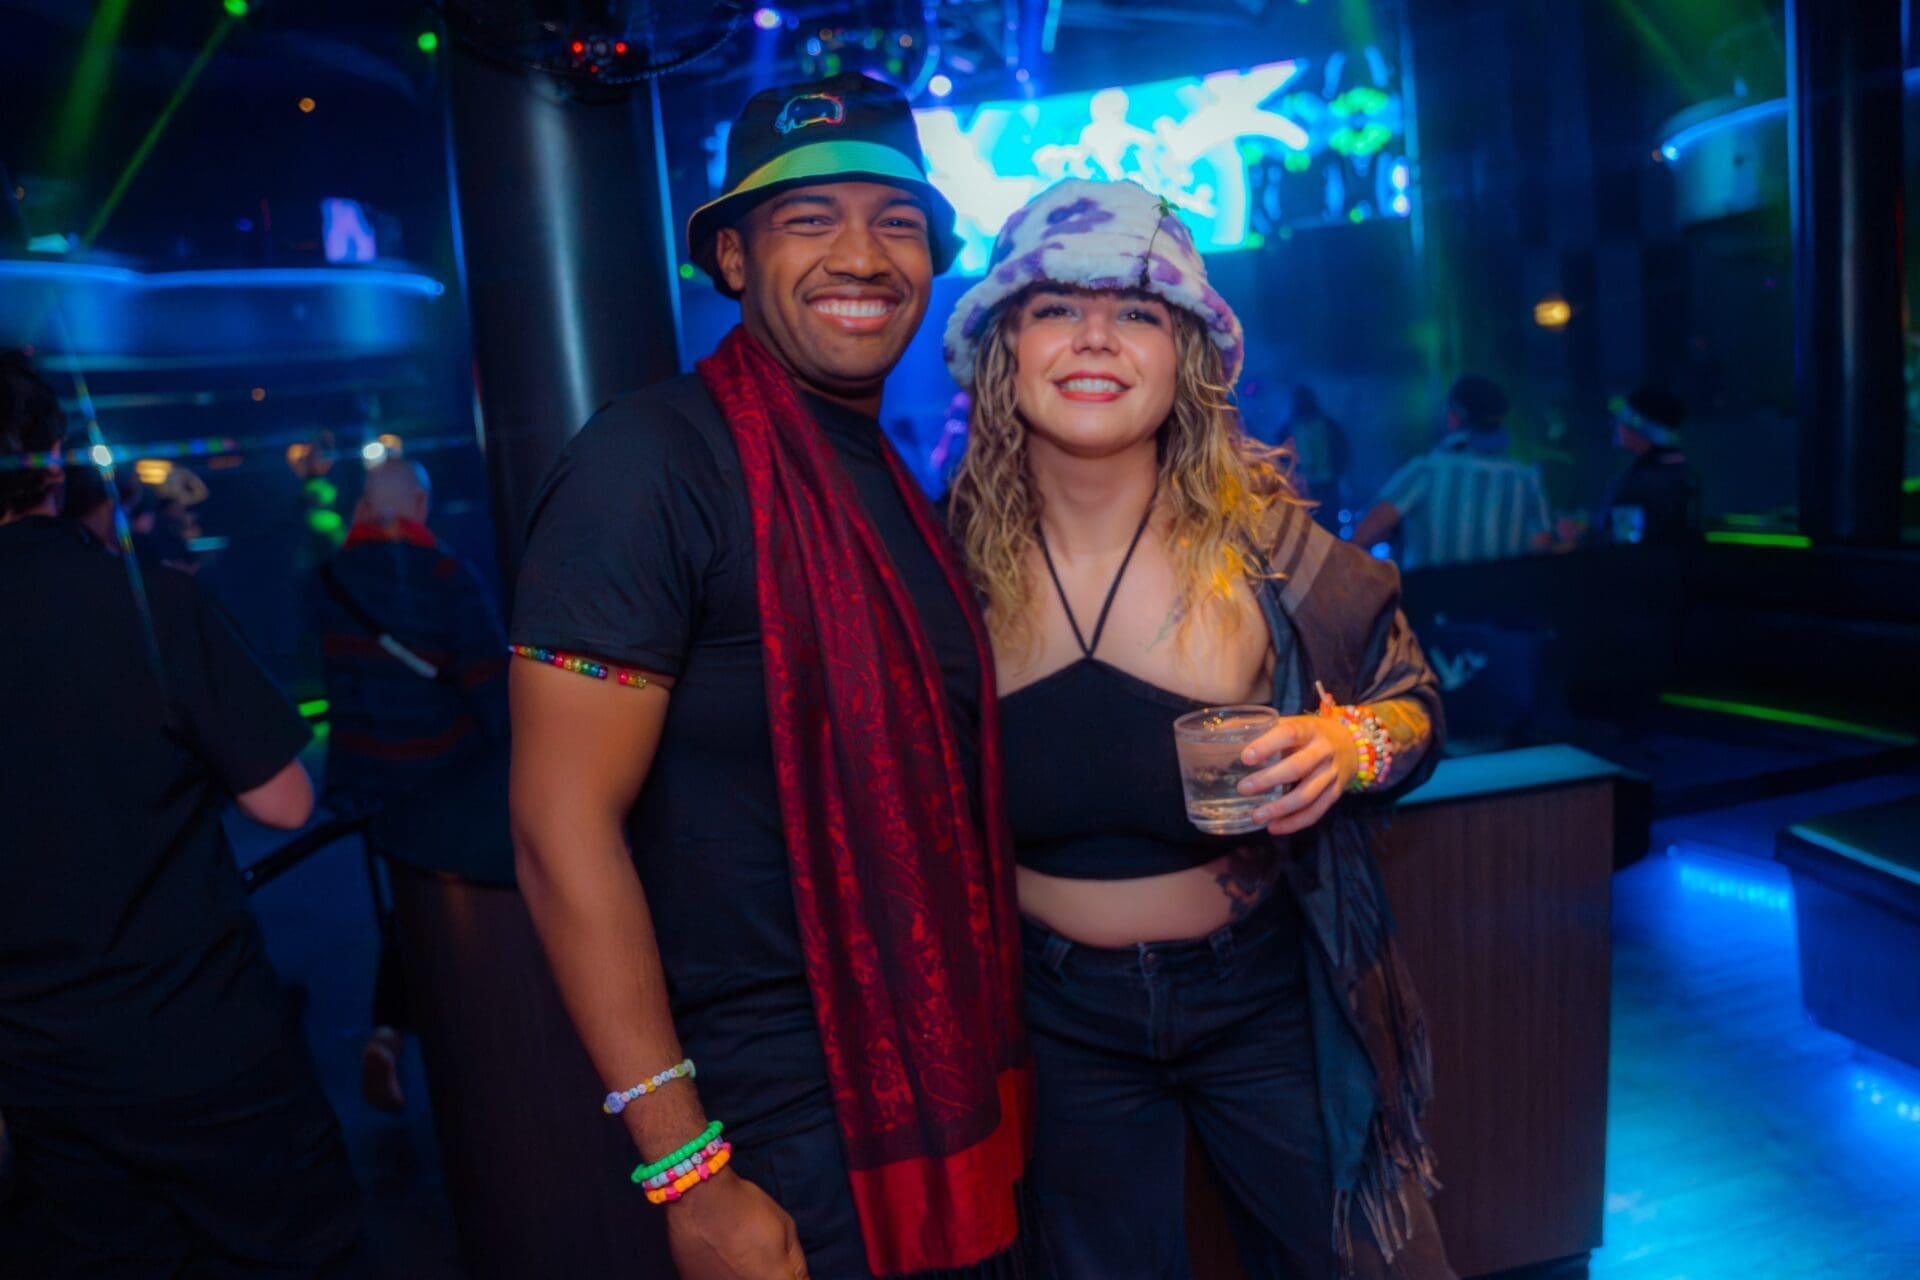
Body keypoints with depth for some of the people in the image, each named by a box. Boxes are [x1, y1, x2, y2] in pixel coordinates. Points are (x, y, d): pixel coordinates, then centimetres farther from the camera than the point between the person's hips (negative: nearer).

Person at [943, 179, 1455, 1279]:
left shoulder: (1263, 538, -17)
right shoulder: (959, 557, -12)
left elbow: (1413, 700, -3)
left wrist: (1353, 746, -24)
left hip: (1265, 997, -1)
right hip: (1060, 1015, 2)